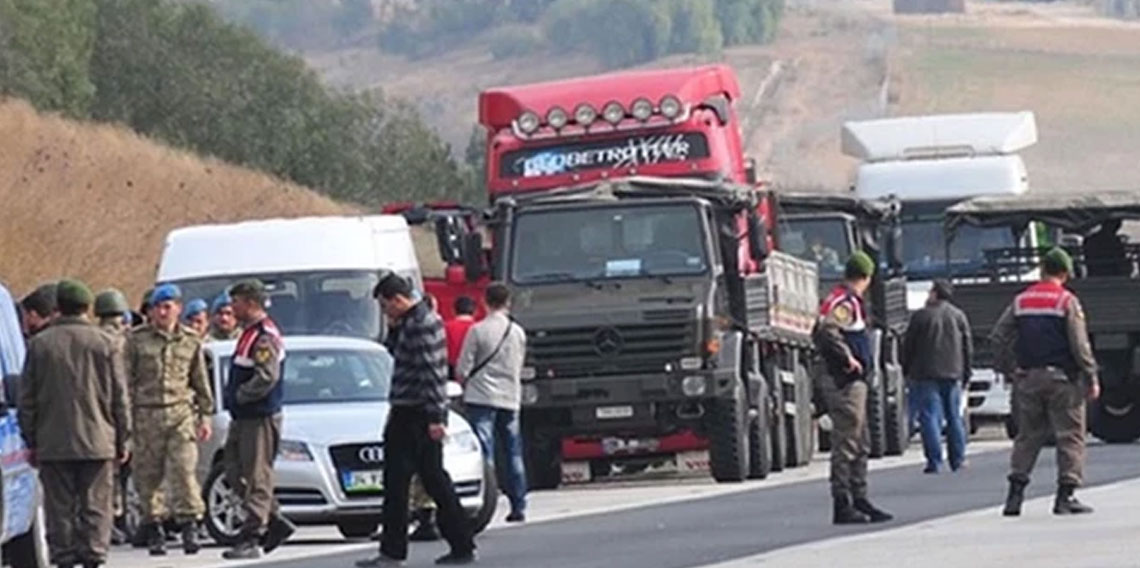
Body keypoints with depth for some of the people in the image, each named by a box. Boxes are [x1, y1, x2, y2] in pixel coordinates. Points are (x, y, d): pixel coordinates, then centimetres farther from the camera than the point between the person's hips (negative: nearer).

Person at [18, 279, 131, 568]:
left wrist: (31, 440, 12)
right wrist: (122, 439, 9)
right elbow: (120, 398, 2)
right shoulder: (104, 344, 0)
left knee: (60, 508, 4)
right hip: (97, 441, -1)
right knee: (95, 506, 1)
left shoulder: (39, 344, 2)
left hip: (53, 444, 1)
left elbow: (27, 399, 5)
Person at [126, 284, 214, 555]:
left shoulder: (190, 342, 11)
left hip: (181, 413, 0)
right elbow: (127, 380, 4)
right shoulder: (137, 340, 5)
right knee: (148, 474, 2)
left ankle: (189, 524, -9)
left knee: (184, 469, -10)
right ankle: (153, 528, 10)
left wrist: (205, 416, 13)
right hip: (147, 414, 0)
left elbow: (201, 382, 17)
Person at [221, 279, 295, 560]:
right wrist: (233, 399, 10)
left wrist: (239, 396, -15)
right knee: (236, 474, 12)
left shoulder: (265, 336, -16)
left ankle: (250, 539, -7)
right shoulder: (249, 334, 17)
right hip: (242, 418, 11)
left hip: (260, 418, -11)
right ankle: (276, 523, 18)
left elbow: (267, 378, -25)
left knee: (257, 479, -7)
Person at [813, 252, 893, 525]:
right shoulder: (846, 303, -15)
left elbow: (819, 333, 23)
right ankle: (842, 505, -5)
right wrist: (848, 358, -22)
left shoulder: (844, 301, 16)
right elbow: (827, 330, -30)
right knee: (846, 444, -7)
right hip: (846, 382, -10)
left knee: (860, 445, 16)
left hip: (853, 382, 10)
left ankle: (859, 500, 21)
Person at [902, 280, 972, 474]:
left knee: (930, 416, -4)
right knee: (954, 417, 11)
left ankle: (934, 461, -11)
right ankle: (957, 459, 12)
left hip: (926, 375, -4)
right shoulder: (959, 316, 8)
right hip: (953, 374, 4)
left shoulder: (921, 316, -6)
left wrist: (906, 371, 10)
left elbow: (908, 347, -2)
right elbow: (968, 348, 11)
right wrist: (965, 375, 18)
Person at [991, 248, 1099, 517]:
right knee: (1070, 435, 2)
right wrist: (1091, 378, -5)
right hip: (1062, 377, -4)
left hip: (1028, 378, 4)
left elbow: (998, 338, 6)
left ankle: (1015, 494, 3)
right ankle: (1066, 495, -3)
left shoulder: (1020, 301, 7)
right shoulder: (1067, 302, -6)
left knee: (1027, 436, 11)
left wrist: (1009, 370, 13)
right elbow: (1080, 344, -10)